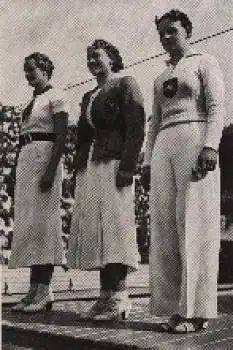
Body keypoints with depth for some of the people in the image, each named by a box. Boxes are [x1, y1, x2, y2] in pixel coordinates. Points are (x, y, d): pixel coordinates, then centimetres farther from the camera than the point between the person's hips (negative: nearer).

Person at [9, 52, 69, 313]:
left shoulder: (55, 97, -2)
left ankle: (44, 289, -8)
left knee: (41, 219, -11)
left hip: (44, 156, -8)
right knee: (28, 221, 4)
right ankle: (35, 288, 6)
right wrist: (23, 169, 13)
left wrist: (50, 170, -23)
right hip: (25, 157, 8)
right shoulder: (32, 101, 21)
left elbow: (61, 137, -12)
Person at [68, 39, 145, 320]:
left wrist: (127, 165, -18)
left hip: (113, 160, -7)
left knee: (114, 222, -12)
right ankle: (105, 296, 3)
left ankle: (119, 298, -10)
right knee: (93, 226, 1)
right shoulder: (88, 97, 26)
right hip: (89, 164, 7)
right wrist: (78, 171, 15)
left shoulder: (125, 85, 4)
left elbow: (135, 128, -7)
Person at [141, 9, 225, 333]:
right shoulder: (160, 78, 27)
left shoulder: (204, 63, 10)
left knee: (194, 222, -11)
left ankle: (197, 310, -10)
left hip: (194, 140, -6)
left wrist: (210, 146, -19)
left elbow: (216, 107, -3)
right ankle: (177, 306, 2)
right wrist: (147, 161, 11)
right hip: (163, 148, 7)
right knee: (165, 226, -1)